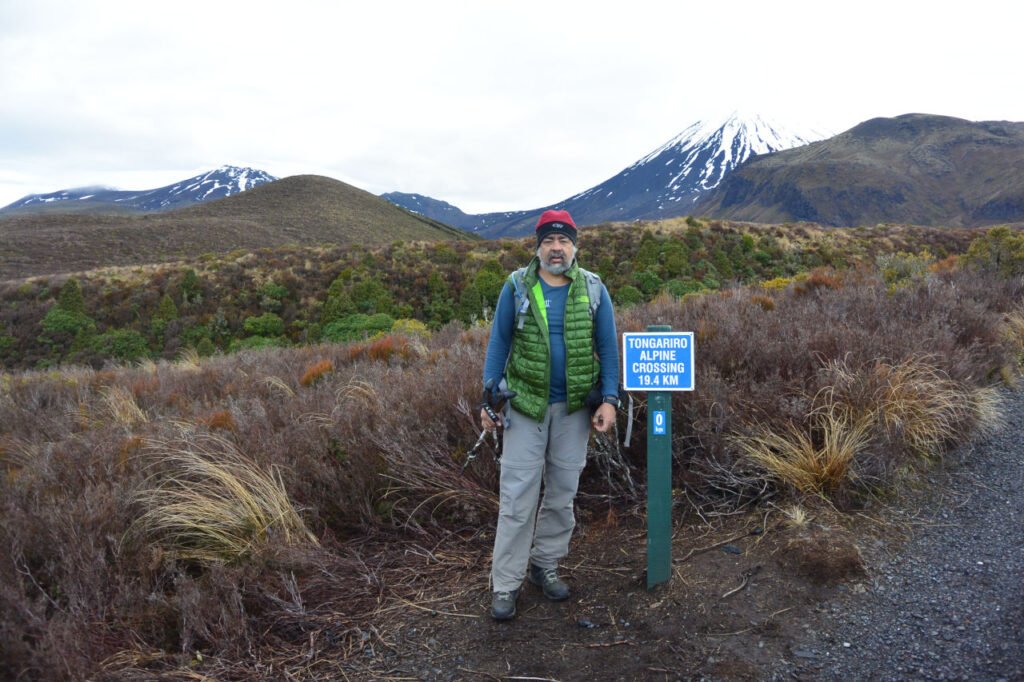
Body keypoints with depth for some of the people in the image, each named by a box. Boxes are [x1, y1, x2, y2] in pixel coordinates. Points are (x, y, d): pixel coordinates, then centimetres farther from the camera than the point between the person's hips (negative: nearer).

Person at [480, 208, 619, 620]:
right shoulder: (517, 286, -2)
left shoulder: (593, 289, 1)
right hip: (526, 402, -2)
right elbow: (499, 343, 2)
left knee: (563, 491, 11)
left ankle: (545, 565, 29)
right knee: (518, 494, -1)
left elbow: (607, 347, 4)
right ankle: (505, 583, 10)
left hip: (575, 406, 2)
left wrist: (610, 399, -4)